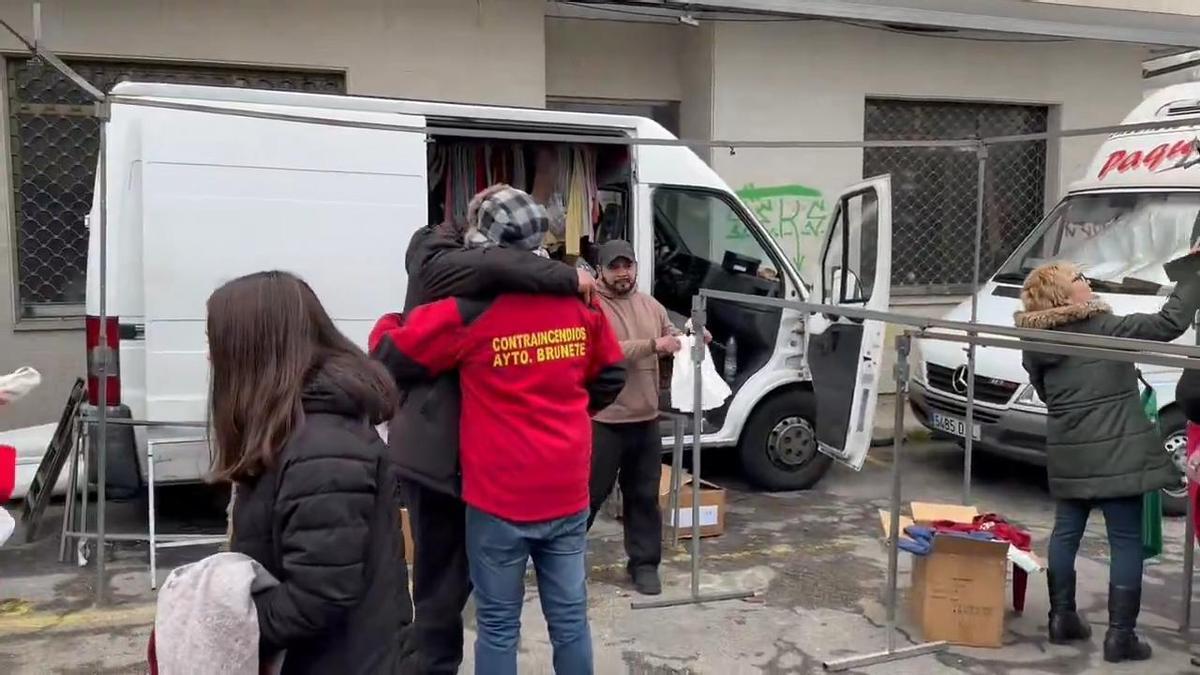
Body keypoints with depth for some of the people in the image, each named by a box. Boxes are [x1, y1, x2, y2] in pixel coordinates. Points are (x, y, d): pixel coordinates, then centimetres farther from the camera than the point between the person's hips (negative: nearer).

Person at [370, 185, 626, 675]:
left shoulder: (468, 313, -13)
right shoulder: (578, 302, 1)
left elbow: (389, 356, -3)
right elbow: (611, 376, 14)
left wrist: (388, 322, 18)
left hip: (499, 499, -4)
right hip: (567, 495, 4)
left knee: (498, 625, 9)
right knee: (569, 618, 14)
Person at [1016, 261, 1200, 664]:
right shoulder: (1106, 328, -11)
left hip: (1067, 453, 6)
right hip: (1114, 453, -5)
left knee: (1066, 532, 15)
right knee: (1126, 542, 2)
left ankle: (1062, 618, 22)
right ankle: (1120, 635, 5)